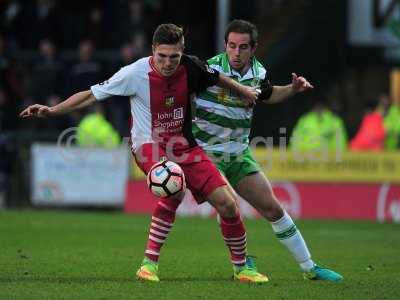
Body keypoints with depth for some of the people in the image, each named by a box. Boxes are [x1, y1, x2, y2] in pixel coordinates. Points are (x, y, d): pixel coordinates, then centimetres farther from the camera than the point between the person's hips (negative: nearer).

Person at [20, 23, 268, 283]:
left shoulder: (191, 67, -7)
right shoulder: (135, 73, -17)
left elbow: (216, 77, 17)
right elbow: (92, 95, -10)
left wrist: (242, 89, 23)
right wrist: (51, 110, -16)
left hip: (184, 145, 4)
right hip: (150, 144, -4)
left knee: (227, 204, -3)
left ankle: (241, 268, 21)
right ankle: (150, 263, -27)